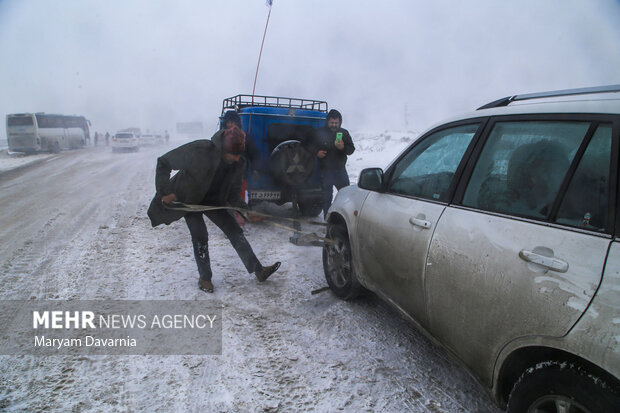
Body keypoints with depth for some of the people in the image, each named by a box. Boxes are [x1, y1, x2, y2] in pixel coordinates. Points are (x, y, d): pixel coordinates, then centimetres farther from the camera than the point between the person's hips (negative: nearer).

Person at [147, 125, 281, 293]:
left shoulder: (239, 163, -15)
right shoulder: (199, 150, -31)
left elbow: (233, 193, -4)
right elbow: (163, 162, -20)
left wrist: (245, 209, -22)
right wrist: (165, 191, -24)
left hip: (213, 200, 4)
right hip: (188, 198, -4)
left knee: (235, 231, -4)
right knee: (200, 237, -13)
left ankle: (259, 271, -2)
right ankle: (204, 277, 6)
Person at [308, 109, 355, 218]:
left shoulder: (344, 133, 6)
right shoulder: (320, 132, 1)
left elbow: (351, 149, 2)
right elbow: (310, 145, 10)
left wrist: (343, 148, -20)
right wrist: (317, 152, -12)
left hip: (340, 169, 2)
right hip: (326, 170, -2)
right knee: (327, 196, 4)